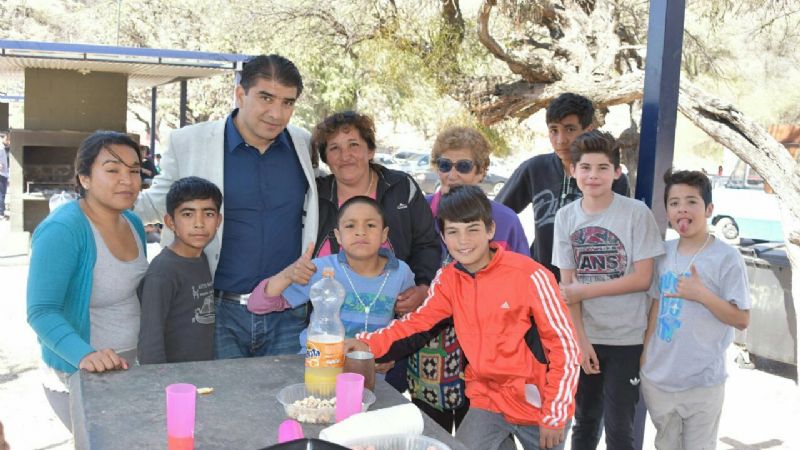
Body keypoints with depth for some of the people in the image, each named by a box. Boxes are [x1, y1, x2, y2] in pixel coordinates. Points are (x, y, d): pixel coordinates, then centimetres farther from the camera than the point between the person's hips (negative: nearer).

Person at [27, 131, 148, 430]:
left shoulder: (133, 222, 3)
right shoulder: (61, 230, -21)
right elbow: (42, 312, -26)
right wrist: (85, 355, -41)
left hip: (129, 367, 8)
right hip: (77, 375, -7)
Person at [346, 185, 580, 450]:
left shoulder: (530, 276, -19)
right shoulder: (448, 280, -3)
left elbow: (565, 347, -15)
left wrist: (555, 415, -15)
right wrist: (369, 343, -24)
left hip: (539, 405, -3)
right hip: (488, 400, 3)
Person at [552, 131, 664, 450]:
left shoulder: (637, 213, -10)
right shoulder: (566, 217, 0)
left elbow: (642, 278, -11)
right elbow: (568, 285, 0)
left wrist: (585, 290, -13)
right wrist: (581, 340, -6)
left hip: (626, 338, -3)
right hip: (585, 337, 3)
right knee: (584, 420, 16)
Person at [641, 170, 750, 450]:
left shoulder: (726, 257, -13)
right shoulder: (663, 252, 2)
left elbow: (741, 320, -12)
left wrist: (701, 294, -23)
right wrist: (644, 354, 11)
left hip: (701, 382, -5)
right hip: (657, 377, 5)